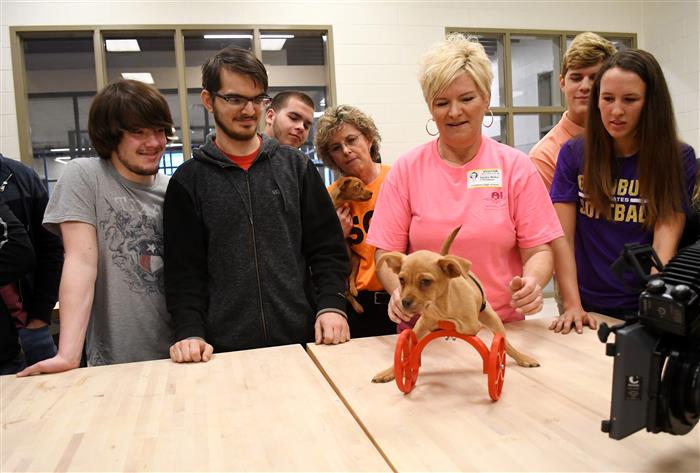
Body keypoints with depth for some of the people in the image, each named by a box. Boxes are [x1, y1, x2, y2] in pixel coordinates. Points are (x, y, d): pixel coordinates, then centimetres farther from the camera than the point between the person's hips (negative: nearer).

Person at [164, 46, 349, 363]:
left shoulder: (296, 167, 7)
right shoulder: (188, 181, 3)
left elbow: (327, 248, 5)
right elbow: (183, 270, 1)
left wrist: (331, 306, -9)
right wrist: (189, 331, -13)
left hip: (303, 339, 1)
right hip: (224, 350, -1)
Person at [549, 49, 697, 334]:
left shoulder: (678, 159, -3)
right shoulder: (573, 155, -2)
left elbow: (665, 240, -12)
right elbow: (562, 238, -7)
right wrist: (572, 305, -15)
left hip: (645, 310, 0)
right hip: (589, 309, 1)